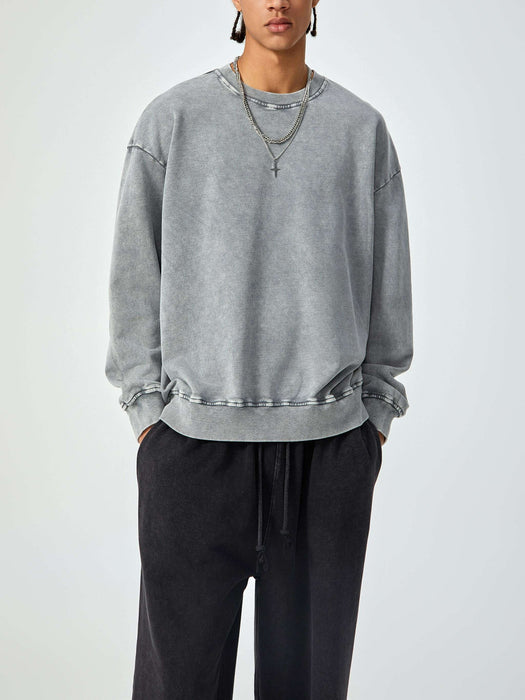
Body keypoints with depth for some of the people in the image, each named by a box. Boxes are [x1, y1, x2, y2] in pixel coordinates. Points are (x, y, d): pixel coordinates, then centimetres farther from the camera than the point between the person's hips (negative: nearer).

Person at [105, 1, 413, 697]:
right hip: (196, 435, -1)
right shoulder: (172, 120, 3)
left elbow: (387, 281, 9)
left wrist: (375, 417, 7)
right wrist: (148, 412, 0)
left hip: (329, 441, 2)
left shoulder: (363, 129, 7)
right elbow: (136, 275, 3)